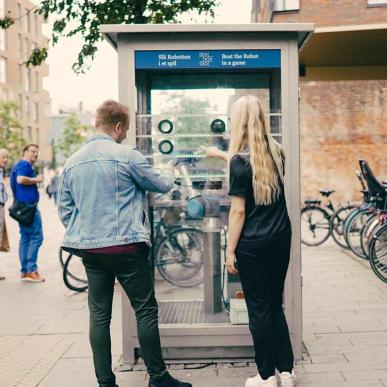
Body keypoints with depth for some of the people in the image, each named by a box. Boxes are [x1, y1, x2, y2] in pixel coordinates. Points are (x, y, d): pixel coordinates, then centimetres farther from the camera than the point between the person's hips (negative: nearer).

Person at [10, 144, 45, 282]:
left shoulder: (20, 165, 22)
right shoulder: (24, 164, -10)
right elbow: (21, 179, -28)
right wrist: (36, 179, -15)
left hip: (23, 206, 11)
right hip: (28, 206, -11)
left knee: (26, 237, 11)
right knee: (36, 236, -9)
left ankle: (25, 271, 14)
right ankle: (31, 270, -9)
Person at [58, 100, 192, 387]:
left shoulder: (72, 162, 8)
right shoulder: (128, 155, -9)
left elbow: (65, 210, 11)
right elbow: (161, 185, 3)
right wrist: (170, 174, 25)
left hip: (90, 250, 6)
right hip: (125, 246, -6)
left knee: (99, 315, 10)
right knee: (146, 311, 4)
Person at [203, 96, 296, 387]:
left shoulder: (240, 161, -14)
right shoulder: (275, 152, 5)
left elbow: (238, 212, -14)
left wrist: (230, 251, -5)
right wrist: (221, 155, 41)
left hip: (253, 245, -6)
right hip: (281, 240, 6)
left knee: (259, 310, 5)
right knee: (276, 306, 17)